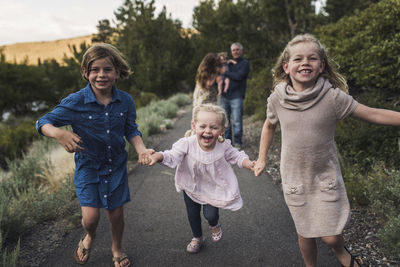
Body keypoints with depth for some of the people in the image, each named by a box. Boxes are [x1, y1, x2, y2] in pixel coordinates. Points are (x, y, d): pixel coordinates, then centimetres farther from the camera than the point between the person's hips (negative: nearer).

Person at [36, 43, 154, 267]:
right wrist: (60, 133, -33)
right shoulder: (75, 102, -17)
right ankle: (90, 237, 33)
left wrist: (142, 149, -16)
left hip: (116, 165, 2)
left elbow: (131, 130, 2)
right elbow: (44, 123, -11)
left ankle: (117, 248, 43)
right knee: (91, 217, -8)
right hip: (88, 166, -2)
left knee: (116, 214, 11)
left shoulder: (125, 101, -10)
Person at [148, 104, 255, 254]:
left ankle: (214, 225, 39)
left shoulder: (224, 146, -24)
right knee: (192, 214, 16)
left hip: (214, 187, -1)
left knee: (210, 214, -3)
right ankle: (197, 238, 48)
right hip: (191, 186, 1)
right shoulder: (187, 144, -30)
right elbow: (172, 157, -35)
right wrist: (157, 156, -55)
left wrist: (248, 163, -27)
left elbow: (237, 157, -9)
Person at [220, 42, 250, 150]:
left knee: (237, 120, -5)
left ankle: (237, 141, 5)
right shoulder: (229, 63, 20)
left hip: (236, 96, -5)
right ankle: (227, 140, 17)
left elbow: (238, 76, -11)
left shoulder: (245, 63, 4)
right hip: (225, 95, 5)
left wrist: (225, 72, -7)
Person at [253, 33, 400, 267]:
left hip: (326, 176, -1)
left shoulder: (332, 97, -16)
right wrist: (262, 158, 11)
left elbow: (373, 114, -11)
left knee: (331, 236, 3)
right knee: (305, 233, 13)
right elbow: (270, 126, 8)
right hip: (294, 178, 1)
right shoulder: (277, 98, -10)